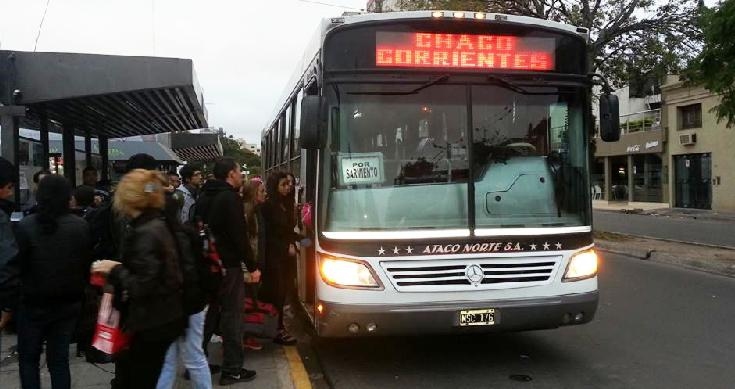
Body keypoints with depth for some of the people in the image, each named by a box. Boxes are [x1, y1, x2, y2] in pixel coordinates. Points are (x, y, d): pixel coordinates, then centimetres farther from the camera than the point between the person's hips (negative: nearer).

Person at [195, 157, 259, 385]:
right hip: (228, 265, -9)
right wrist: (252, 266, -15)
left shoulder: (205, 196, 12)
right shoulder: (230, 197, -15)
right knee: (232, 314, -2)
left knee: (209, 311, 17)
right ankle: (232, 370, 2)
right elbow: (238, 236, -20)